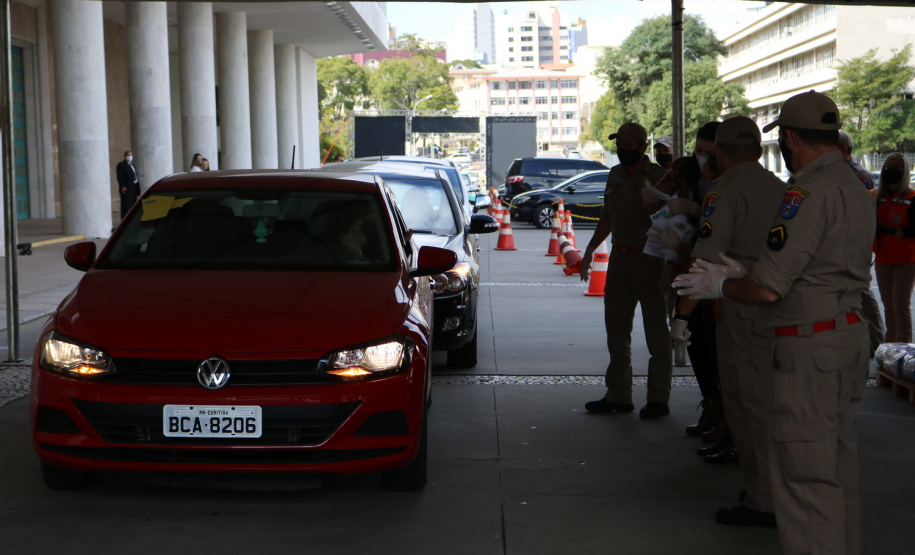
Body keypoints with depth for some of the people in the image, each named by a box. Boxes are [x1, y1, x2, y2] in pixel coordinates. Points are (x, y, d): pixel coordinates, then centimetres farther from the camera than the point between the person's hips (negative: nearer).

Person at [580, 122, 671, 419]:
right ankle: (618, 394, 19)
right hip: (619, 258, 7)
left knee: (656, 330, 1)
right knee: (616, 327, 10)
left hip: (649, 260, -7)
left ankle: (658, 398, 7)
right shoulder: (615, 174, 12)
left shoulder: (658, 176, -9)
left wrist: (665, 261, -21)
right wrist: (590, 249, 19)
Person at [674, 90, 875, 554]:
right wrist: (741, 272, 18)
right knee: (838, 469, 19)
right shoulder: (857, 190, 13)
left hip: (808, 350, -10)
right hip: (850, 337, 10)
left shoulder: (808, 193, -19)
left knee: (803, 478, -4)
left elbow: (766, 289, -22)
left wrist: (720, 286, -2)